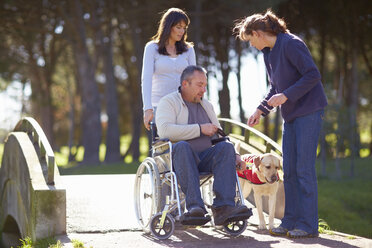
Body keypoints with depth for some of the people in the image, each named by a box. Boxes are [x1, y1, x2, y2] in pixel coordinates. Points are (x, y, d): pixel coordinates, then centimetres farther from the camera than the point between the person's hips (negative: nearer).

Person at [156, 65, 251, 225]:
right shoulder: (168, 102, 3)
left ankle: (223, 208, -40)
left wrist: (235, 156, 9)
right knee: (182, 146, -38)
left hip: (204, 160, 5)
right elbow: (165, 131, -16)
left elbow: (218, 136, 28)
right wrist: (200, 129, -14)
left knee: (227, 147, -25)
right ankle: (194, 205, -48)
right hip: (178, 158, -5)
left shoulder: (206, 105, 24)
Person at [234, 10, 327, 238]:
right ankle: (290, 222, 12)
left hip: (309, 112, -9)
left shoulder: (291, 44, -15)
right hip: (291, 115, 9)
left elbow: (313, 75, -19)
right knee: (289, 170, 7)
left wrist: (286, 96, -22)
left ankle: (308, 225, -5)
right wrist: (260, 110, 8)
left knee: (304, 168, -9)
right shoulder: (268, 53, 12)